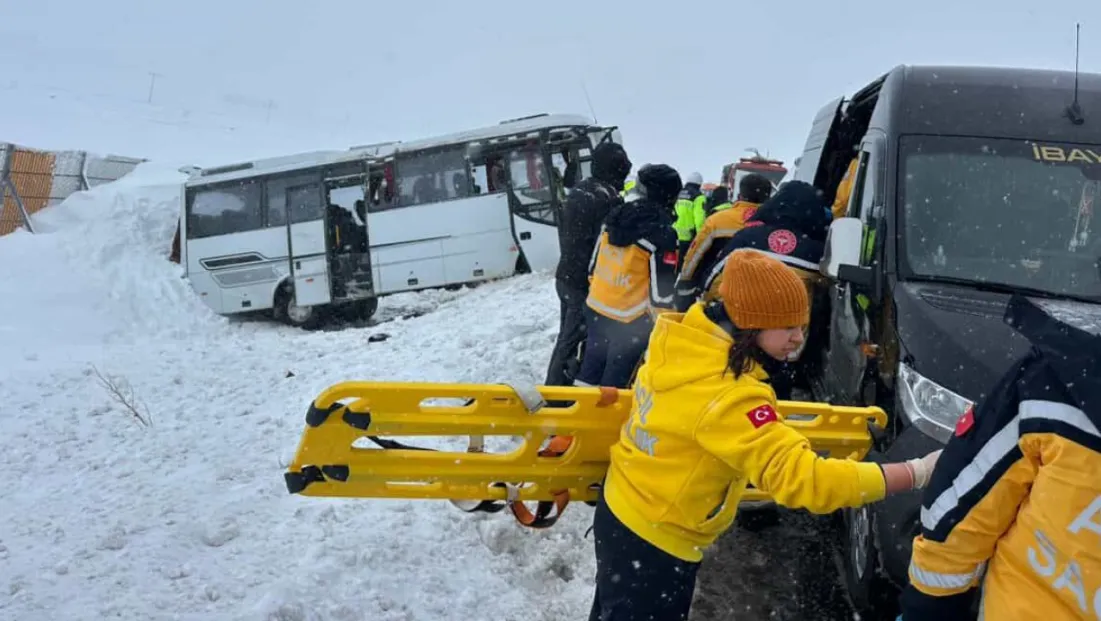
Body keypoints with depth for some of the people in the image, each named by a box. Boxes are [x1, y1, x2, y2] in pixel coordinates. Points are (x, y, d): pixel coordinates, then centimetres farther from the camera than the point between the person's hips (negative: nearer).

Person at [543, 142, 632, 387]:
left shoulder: (577, 191, 10)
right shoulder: (607, 197, -18)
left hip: (566, 276, 9)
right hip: (588, 282, -9)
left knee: (567, 337, 18)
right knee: (574, 342, -4)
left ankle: (553, 389, 25)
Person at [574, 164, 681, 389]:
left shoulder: (616, 214, 2)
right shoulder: (661, 234, -18)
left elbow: (594, 263, 11)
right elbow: (661, 290, -18)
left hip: (596, 307, 7)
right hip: (630, 319, -7)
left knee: (591, 365, 20)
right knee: (617, 374, 6)